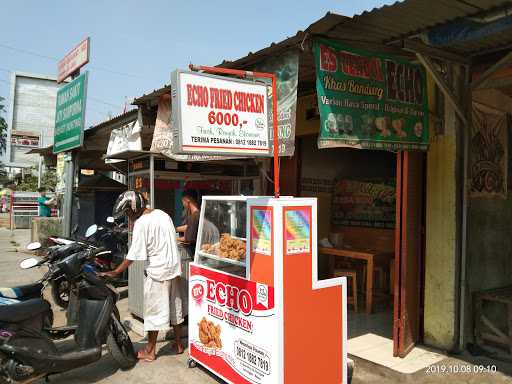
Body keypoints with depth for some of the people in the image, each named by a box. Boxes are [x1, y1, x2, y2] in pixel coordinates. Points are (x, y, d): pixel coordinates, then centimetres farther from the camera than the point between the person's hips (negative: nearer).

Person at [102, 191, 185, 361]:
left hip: (157, 272, -8)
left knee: (154, 311, 5)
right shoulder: (162, 214, 6)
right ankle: (178, 344, 29)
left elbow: (133, 255, -16)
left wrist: (115, 272, -7)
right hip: (174, 267, 8)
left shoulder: (141, 224, -16)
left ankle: (150, 351, 17)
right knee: (175, 307, 17)